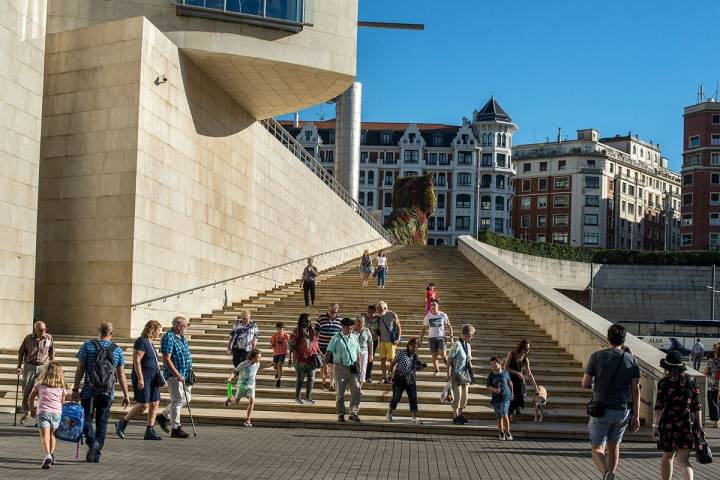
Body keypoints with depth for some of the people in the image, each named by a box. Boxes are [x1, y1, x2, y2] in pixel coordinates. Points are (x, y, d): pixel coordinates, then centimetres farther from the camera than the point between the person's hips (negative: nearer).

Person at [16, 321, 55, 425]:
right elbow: (21, 353, 7)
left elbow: (52, 354, 8)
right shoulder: (28, 338, -1)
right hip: (29, 366, 0)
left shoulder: (49, 338, 0)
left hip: (43, 367, 0)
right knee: (26, 391, 3)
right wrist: (19, 366, 1)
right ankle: (26, 413, 16)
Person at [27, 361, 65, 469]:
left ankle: (47, 456, -32)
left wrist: (32, 410, 37)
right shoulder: (61, 387, 15)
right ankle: (51, 454, 25)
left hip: (43, 412, -2)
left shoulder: (40, 384, 14)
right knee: (52, 434, 24)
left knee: (44, 436, -13)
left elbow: (30, 398, 20)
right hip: (56, 412, 2)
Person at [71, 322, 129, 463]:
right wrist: (125, 395, 9)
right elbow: (121, 375, 4)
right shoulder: (117, 350, 4)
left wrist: (75, 389, 1)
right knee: (102, 422, 10)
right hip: (108, 393, 2)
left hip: (89, 391, -2)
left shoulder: (88, 346, -1)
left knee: (86, 418, 9)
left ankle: (92, 442, -17)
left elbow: (80, 369, -3)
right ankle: (97, 454, 9)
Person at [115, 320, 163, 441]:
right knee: (143, 405, -8)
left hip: (152, 378, 9)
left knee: (155, 404, 3)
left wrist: (158, 371, 17)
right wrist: (140, 378, -22)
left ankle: (150, 431, 6)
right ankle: (122, 423, 8)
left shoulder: (150, 342, 15)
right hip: (142, 378, -9)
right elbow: (136, 361, -19)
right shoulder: (141, 341, -13)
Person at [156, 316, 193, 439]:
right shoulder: (168, 338, -14)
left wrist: (190, 372, 15)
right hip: (174, 375, -9)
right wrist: (177, 375, -22)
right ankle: (176, 429, 1)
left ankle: (164, 416, 26)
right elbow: (166, 359, -19)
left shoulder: (182, 337, 15)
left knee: (186, 399, 13)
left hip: (184, 374, 9)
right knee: (178, 400, -7)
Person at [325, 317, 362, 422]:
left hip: (353, 368, 3)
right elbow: (328, 352, -5)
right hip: (340, 368, -3)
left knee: (356, 389, -10)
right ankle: (341, 414, 15)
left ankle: (354, 412, -4)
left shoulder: (354, 338, 12)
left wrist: (358, 366, 17)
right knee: (340, 392, 4)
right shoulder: (336, 338, -1)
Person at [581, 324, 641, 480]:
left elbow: (585, 383, -5)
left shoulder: (597, 356, -5)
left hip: (602, 409, -3)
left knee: (597, 448, 1)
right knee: (614, 446, 20)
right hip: (623, 411, 3)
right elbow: (635, 389, -2)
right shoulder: (631, 359, 1)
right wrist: (636, 416, 1)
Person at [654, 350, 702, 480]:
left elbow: (659, 406, -10)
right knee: (684, 461, -3)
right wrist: (700, 426, 10)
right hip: (686, 425, 1)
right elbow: (696, 406, 6)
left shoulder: (664, 382, -4)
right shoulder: (691, 381, 6)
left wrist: (656, 425, -8)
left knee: (667, 457, 18)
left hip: (667, 425, -1)